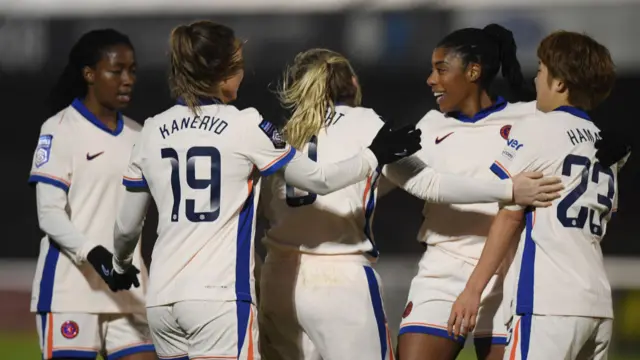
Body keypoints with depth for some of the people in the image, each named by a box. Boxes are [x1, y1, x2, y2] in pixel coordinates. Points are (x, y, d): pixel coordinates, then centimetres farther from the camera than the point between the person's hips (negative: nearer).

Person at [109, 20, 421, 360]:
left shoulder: (152, 131, 8)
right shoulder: (245, 126, -5)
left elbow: (126, 225, 17)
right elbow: (318, 179, 4)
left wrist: (120, 263, 38)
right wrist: (374, 156, 19)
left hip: (162, 297, 6)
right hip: (219, 295, -6)